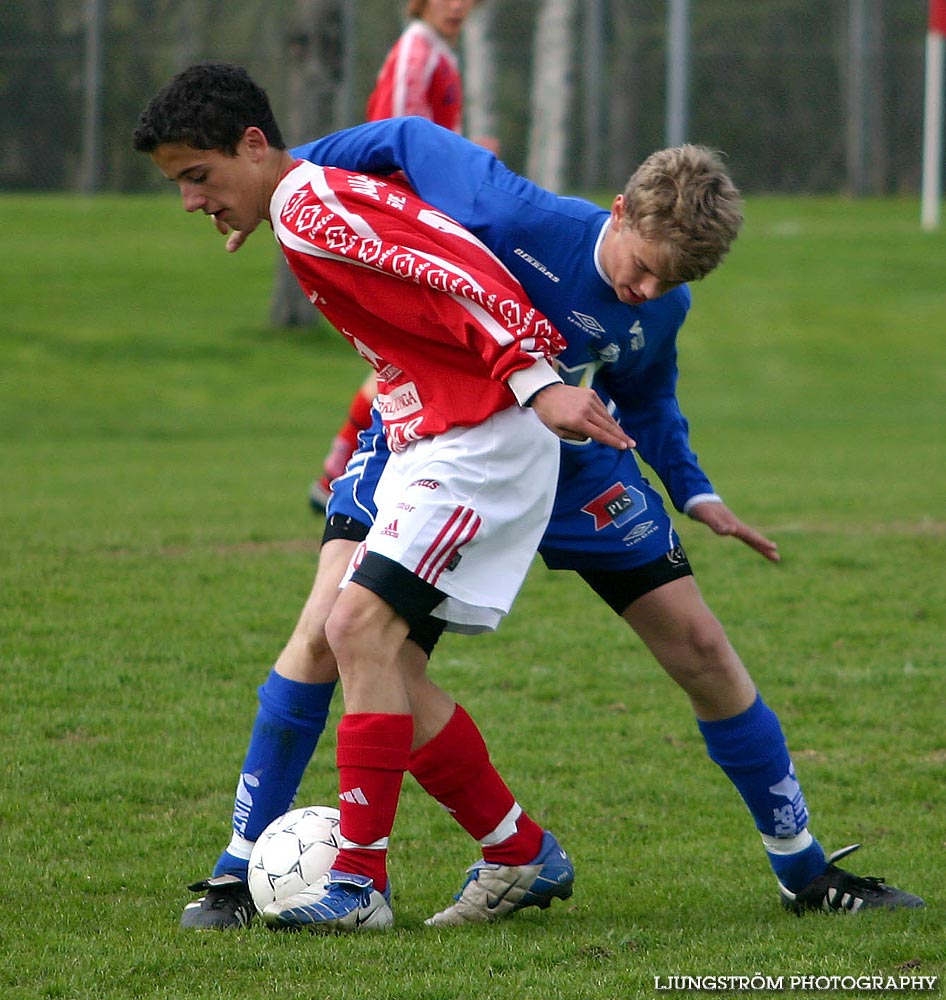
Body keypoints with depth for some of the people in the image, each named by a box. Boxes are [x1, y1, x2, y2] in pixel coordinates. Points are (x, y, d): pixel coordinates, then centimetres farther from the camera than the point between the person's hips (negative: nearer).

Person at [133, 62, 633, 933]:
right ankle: (528, 858, 16)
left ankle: (359, 884, -18)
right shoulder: (322, 202, 17)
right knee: (375, 650, 8)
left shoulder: (312, 213, -15)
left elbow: (462, 278, -23)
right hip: (429, 443, 11)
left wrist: (537, 382, -29)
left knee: (361, 626, -18)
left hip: (479, 440, -10)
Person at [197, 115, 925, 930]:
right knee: (329, 631, -24)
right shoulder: (514, 218, -29)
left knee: (701, 647, 1)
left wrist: (695, 494, 1)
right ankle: (242, 867, -14)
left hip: (564, 460, 4)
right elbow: (410, 139, -16)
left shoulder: (663, 308, -12)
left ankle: (804, 870, 16)